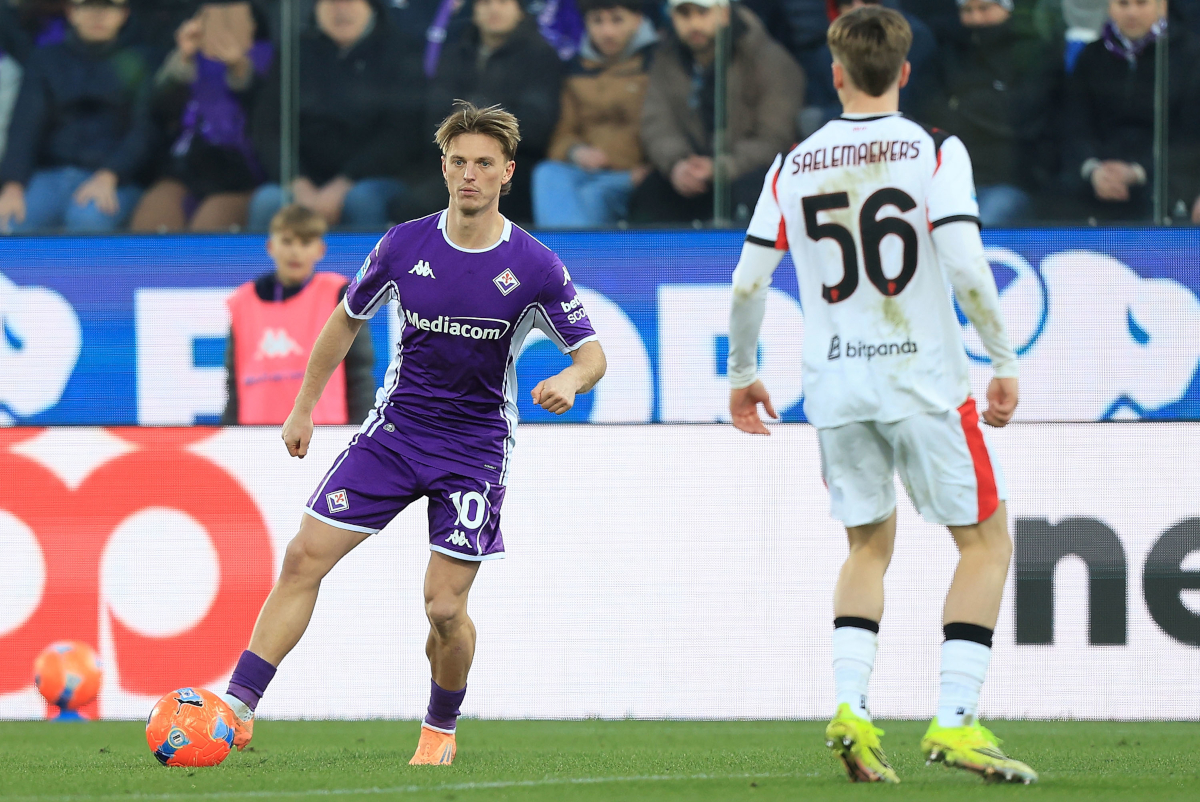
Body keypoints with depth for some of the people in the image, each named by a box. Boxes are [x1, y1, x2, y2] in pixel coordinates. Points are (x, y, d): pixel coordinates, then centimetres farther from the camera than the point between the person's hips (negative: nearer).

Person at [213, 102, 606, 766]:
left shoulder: (534, 267, -10)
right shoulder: (405, 245, -3)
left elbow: (590, 351, -4)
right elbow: (348, 318, 13)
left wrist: (570, 380, -28)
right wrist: (305, 407, 14)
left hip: (476, 447, -2)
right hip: (395, 429, 2)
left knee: (444, 606, -6)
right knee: (304, 559, -8)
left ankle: (440, 731, 21)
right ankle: (238, 709, -6)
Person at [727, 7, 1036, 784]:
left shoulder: (794, 165, 5)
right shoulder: (934, 151, -6)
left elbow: (748, 283, 6)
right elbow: (966, 267, -16)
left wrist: (742, 375, 21)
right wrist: (1005, 362, -6)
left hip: (836, 383, 4)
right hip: (922, 374, -4)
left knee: (870, 545, 19)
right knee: (986, 541, 7)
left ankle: (850, 708, 0)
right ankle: (954, 721, -4)